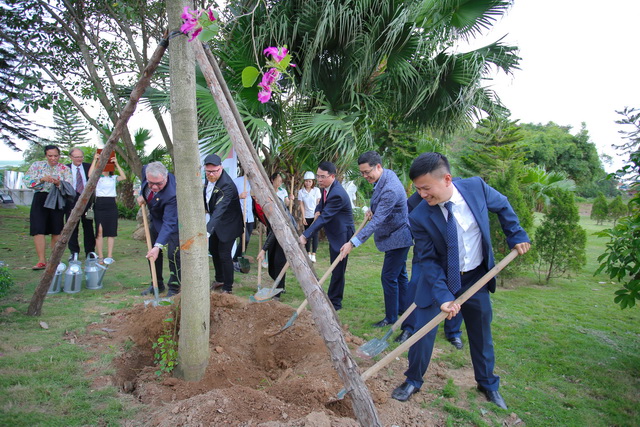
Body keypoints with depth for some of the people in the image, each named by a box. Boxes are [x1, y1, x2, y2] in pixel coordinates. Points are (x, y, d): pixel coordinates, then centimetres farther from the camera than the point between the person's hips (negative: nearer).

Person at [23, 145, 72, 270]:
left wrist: (58, 183, -19)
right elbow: (27, 181, 0)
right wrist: (42, 179, -16)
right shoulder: (37, 165, 10)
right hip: (40, 199, 0)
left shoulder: (64, 169, 10)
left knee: (56, 231, 2)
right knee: (38, 229, -10)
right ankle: (41, 261, -8)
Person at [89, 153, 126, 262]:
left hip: (112, 205, 2)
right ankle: (100, 256, 1)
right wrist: (95, 160, -13)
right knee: (99, 231, -4)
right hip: (100, 205, -2)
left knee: (111, 232, 3)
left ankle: (109, 256, 8)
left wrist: (116, 163, -9)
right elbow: (90, 175, -17)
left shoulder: (114, 178, 11)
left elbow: (124, 177, -8)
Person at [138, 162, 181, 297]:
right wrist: (142, 195, -2)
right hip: (156, 219, 8)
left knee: (173, 254, -10)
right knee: (152, 253, 13)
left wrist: (158, 246, -48)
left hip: (174, 220, -8)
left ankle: (174, 288, 7)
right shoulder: (146, 170, -22)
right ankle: (157, 285, 28)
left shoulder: (172, 194, -41)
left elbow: (169, 223, -42)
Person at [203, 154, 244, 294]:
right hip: (214, 221, 9)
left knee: (224, 255, -6)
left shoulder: (227, 185, -32)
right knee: (213, 251, 19)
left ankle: (228, 288, 10)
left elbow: (219, 210, -43)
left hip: (227, 225, -9)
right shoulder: (209, 178, -6)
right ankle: (219, 280, 38)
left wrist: (207, 231, -50)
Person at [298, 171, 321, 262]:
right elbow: (301, 205, -1)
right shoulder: (301, 192, -2)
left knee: (315, 235, -4)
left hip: (315, 216, -1)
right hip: (306, 217, 1)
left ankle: (313, 254, -2)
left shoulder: (316, 190, -3)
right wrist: (303, 217, -5)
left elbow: (318, 203, -1)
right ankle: (308, 254, 16)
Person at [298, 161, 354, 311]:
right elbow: (322, 203, 19)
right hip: (334, 233, 10)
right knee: (335, 269, 19)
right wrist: (317, 211, -6)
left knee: (337, 270, -3)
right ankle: (333, 299, 31)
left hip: (342, 234, -10)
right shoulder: (326, 187, 3)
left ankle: (334, 303, 8)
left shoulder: (337, 194, -28)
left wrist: (305, 235, -34)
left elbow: (324, 218, -31)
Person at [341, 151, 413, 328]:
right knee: (400, 275, 19)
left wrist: (353, 242, -36)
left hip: (397, 238, -10)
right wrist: (373, 209, 2)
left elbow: (377, 221, -34)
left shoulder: (390, 190, -31)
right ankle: (406, 309, 33)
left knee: (388, 277, -2)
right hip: (395, 235, 10)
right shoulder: (386, 174, 0)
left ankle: (391, 317, 12)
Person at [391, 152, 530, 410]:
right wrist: (443, 295, -24)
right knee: (423, 332, -2)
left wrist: (517, 235, 2)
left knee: (481, 334, 16)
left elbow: (502, 206, 5)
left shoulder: (476, 187, -17)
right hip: (438, 279, -2)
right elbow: (428, 260, -17)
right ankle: (413, 381, 24)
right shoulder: (419, 217, -23)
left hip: (476, 278, 3)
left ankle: (488, 384, 39)